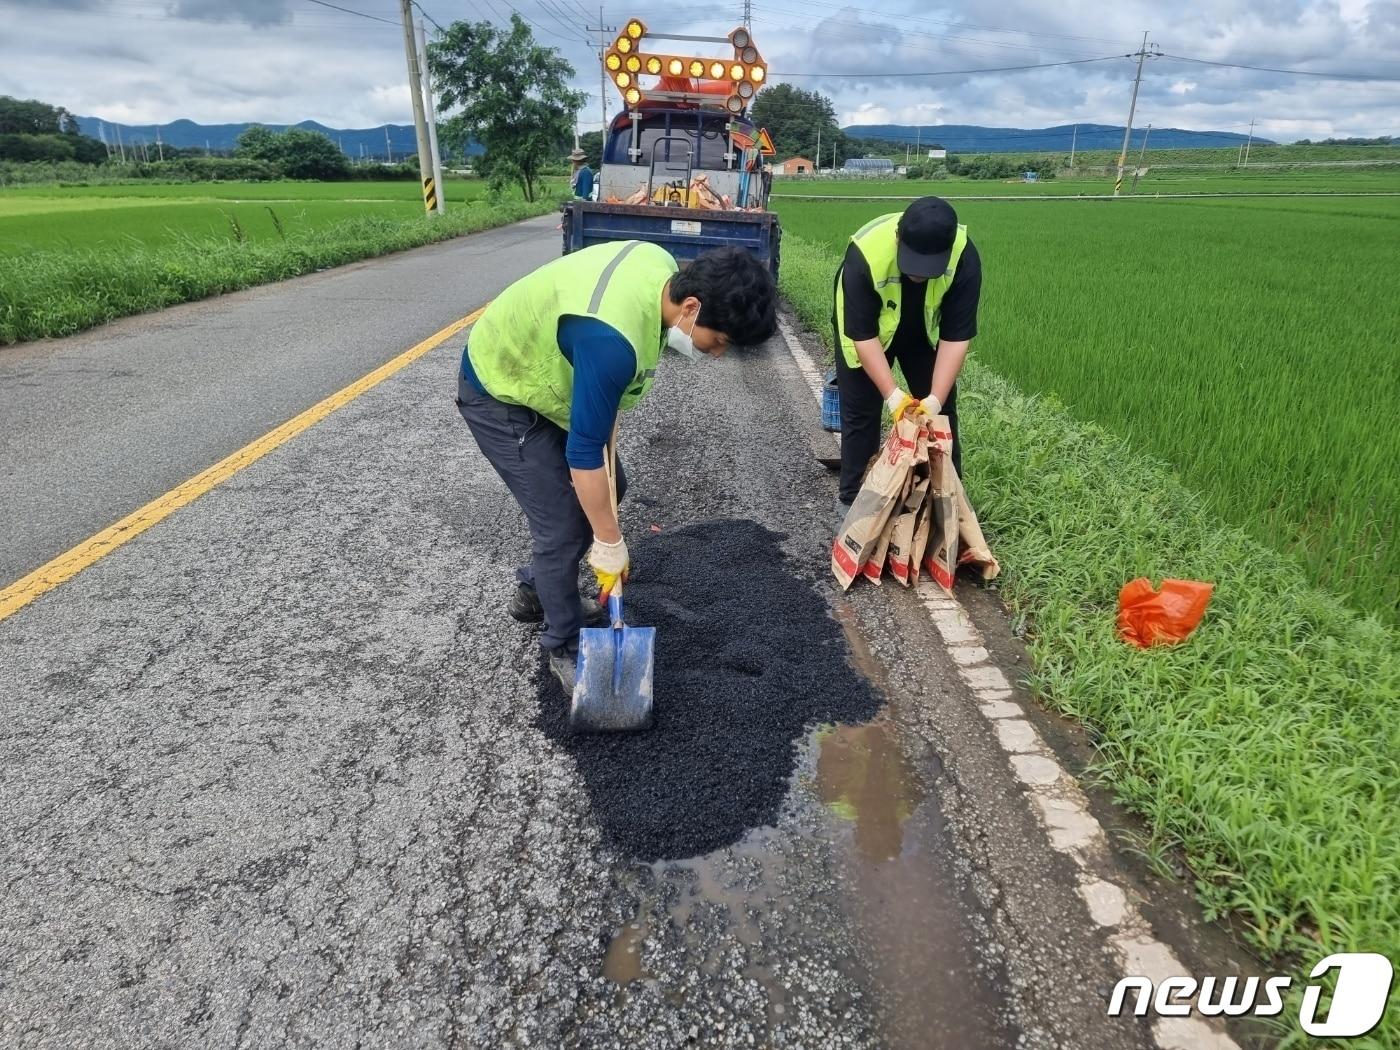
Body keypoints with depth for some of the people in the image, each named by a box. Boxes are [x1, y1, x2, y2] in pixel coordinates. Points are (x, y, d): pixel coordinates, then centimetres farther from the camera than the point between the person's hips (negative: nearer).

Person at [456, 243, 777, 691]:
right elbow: (584, 452, -32)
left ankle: (534, 591, 32)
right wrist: (610, 544, -23)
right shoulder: (613, 340, -40)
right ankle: (565, 649, 13)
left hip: (540, 374, 9)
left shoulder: (665, 271, -12)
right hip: (499, 396, -9)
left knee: (608, 489, 14)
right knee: (563, 524, -10)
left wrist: (604, 405, 5)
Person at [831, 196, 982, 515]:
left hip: (924, 332, 2)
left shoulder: (964, 257, -33)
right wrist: (892, 395, -38)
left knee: (942, 411, 2)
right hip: (868, 330, -2)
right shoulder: (866, 254, -40)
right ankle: (851, 500, 11)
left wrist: (935, 399, -35)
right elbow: (863, 335, -33)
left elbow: (955, 336, -28)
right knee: (860, 415, -2)